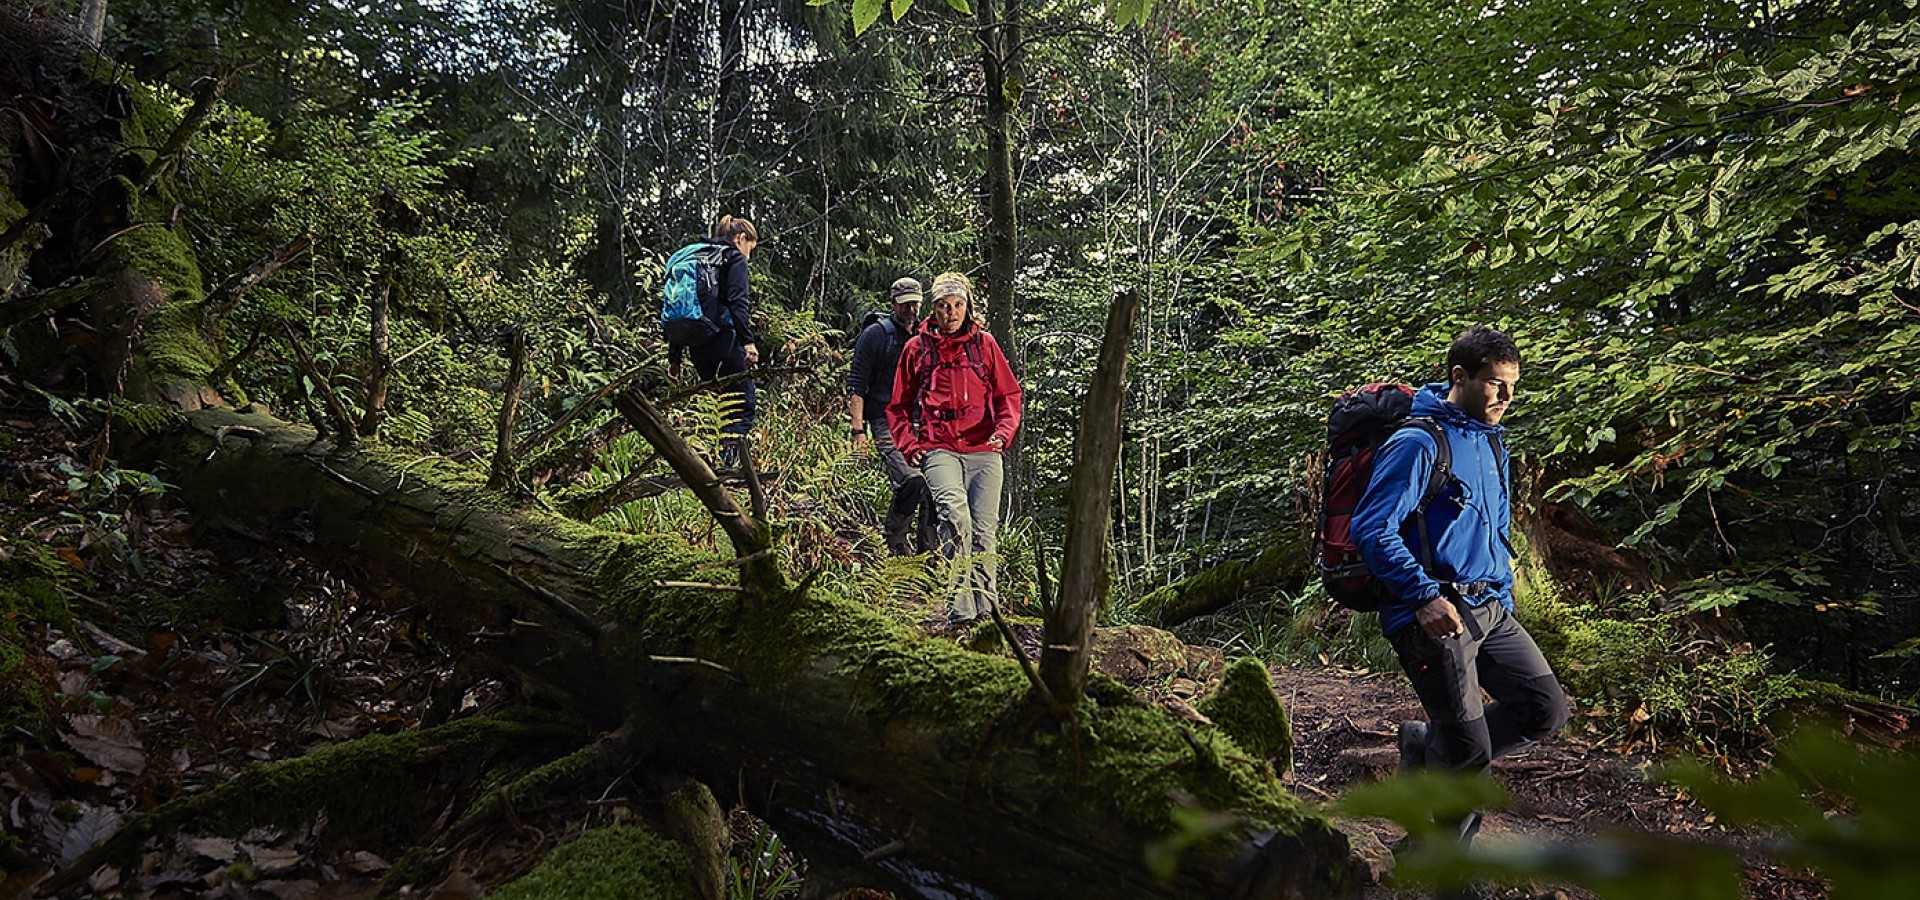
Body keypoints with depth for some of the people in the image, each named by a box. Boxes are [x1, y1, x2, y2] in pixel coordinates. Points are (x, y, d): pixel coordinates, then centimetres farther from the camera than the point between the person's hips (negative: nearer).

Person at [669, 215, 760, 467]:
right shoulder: (734, 258, 2)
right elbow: (737, 302, -15)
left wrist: (674, 357, 21)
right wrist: (748, 342, -21)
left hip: (697, 345, 7)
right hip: (725, 338, -7)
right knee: (742, 407, -3)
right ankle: (729, 463, -16)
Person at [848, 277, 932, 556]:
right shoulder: (875, 335, 2)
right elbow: (856, 386, -1)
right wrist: (858, 430, -9)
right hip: (886, 421, -5)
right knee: (912, 481, -25)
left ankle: (926, 549, 10)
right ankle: (894, 538, -4)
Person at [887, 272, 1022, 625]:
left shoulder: (984, 344, 13)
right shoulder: (917, 348, 12)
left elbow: (1009, 395, 15)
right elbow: (898, 406, 19)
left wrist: (1003, 432, -3)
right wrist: (908, 444, 3)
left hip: (984, 452, 2)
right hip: (939, 450, -2)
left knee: (984, 532, -1)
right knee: (955, 514, -26)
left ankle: (985, 608, 12)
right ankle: (959, 609, -26)